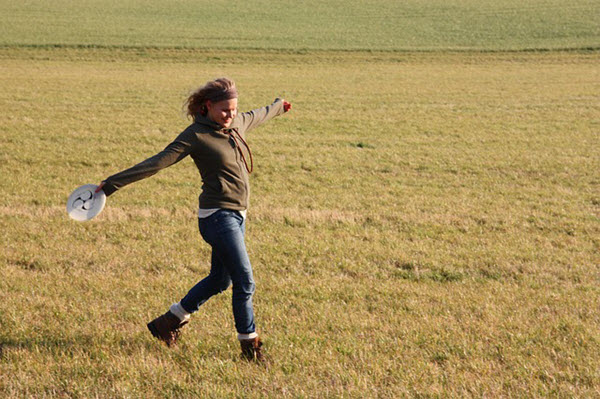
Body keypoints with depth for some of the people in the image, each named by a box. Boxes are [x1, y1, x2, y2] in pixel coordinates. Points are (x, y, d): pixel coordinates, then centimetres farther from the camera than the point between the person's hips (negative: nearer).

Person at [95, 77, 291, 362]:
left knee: (219, 280, 15)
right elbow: (157, 162, -16)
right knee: (244, 281, -7)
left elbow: (257, 116, 32)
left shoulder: (236, 124, 8)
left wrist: (278, 106, 53)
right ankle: (250, 345, 7)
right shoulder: (196, 135, -13)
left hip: (235, 215, 9)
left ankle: (169, 322, 30)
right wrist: (112, 184, -18)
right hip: (218, 215, -9)